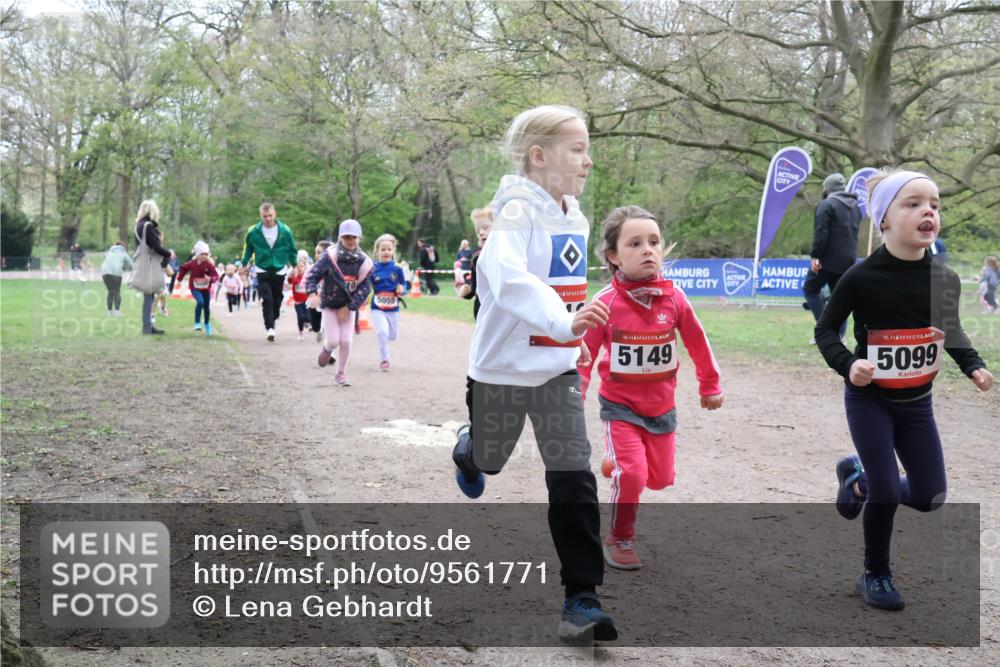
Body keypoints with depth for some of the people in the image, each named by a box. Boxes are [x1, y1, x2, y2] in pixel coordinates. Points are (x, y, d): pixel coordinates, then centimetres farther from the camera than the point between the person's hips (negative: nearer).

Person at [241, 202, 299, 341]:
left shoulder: (285, 231, -7)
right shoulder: (253, 231, -7)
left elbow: (292, 250, 6)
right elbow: (248, 249, 8)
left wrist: (295, 266, 5)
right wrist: (244, 265, 8)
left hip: (280, 271, 1)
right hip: (262, 271, -1)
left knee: (277, 301, 9)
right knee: (267, 300, -14)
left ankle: (272, 322, 30)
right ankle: (270, 328, -15)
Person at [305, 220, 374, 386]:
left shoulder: (364, 262, -10)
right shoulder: (329, 256, -16)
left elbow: (365, 288, -8)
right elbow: (313, 276, -14)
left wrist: (349, 307, -14)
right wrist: (312, 293, -32)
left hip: (349, 307, 2)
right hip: (330, 305, -2)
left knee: (346, 341, -2)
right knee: (333, 341, -6)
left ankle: (341, 373, 19)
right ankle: (327, 349, 32)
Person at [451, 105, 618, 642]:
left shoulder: (575, 219, 4)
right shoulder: (516, 211, -19)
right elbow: (506, 279, -38)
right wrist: (562, 321, -52)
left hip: (558, 369, 5)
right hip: (504, 367, -5)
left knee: (573, 481, -5)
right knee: (489, 457, 19)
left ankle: (582, 598, -1)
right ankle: (468, 453, 58)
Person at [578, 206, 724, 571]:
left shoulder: (674, 298, -10)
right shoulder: (606, 302, -18)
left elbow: (697, 343, 4)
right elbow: (583, 353, -10)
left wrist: (710, 386, 14)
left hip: (662, 405, 4)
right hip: (620, 405, -3)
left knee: (661, 477, 9)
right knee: (631, 474, -15)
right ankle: (619, 540, 9)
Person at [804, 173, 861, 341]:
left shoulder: (826, 205, -9)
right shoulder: (855, 206, 16)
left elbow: (820, 233, -18)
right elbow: (854, 232, 19)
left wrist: (815, 256, -16)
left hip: (828, 259, -7)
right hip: (849, 260, 7)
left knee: (810, 289, 8)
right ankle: (838, 334, 5)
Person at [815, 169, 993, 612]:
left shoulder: (945, 279, -8)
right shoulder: (861, 277, -20)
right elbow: (825, 330, -11)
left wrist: (973, 365, -5)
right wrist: (847, 364, -28)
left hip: (917, 402, 5)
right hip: (869, 399, -4)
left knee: (930, 496, 6)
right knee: (887, 492, -6)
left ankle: (857, 476, 34)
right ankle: (875, 575, 18)